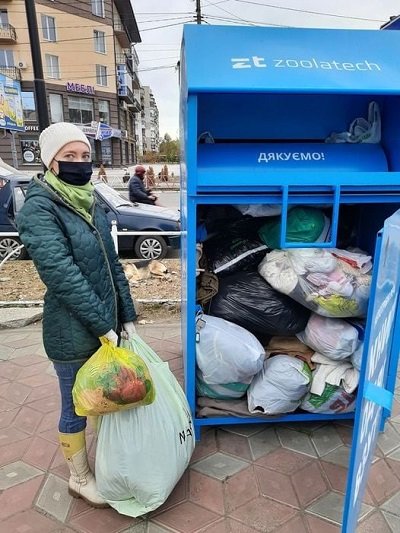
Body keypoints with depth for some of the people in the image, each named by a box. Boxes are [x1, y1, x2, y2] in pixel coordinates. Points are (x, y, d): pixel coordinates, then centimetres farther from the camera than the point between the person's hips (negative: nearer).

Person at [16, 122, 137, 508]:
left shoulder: (89, 203, 5)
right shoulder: (39, 208, -17)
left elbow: (111, 263, 7)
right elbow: (61, 274, -24)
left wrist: (126, 315, 4)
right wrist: (103, 325, -21)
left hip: (107, 324, 7)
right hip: (73, 334, -7)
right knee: (77, 408, 13)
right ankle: (79, 479, 38)